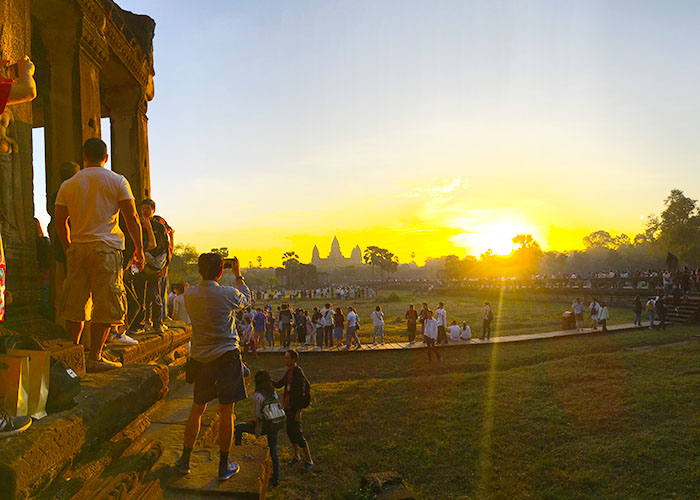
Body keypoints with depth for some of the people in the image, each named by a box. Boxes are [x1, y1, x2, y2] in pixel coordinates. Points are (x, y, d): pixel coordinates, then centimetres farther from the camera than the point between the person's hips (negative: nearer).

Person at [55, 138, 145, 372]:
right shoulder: (117, 181, 2)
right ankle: (94, 358, 0)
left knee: (74, 306, 10)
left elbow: (60, 222, 12)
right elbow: (132, 218, -3)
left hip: (77, 248, 4)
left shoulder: (68, 185, 10)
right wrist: (139, 250, 3)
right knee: (104, 306, 0)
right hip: (106, 248, -4)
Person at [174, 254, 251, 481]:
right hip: (227, 356, -4)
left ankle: (185, 460, 26)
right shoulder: (229, 294, -14)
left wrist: (207, 271, 20)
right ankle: (224, 466, 15)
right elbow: (246, 300, 8)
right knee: (226, 412, 5)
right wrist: (238, 275, 17)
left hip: (200, 358, 4)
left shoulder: (189, 295, -4)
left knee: (197, 410, 17)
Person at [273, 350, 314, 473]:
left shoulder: (298, 373, -19)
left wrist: (298, 411, -21)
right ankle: (296, 456, 34)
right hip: (288, 407, 9)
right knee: (290, 432, 17)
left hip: (294, 408, -9)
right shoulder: (289, 372, 9)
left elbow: (301, 393, -21)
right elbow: (279, 384, 13)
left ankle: (308, 461, 7)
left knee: (297, 433, -5)